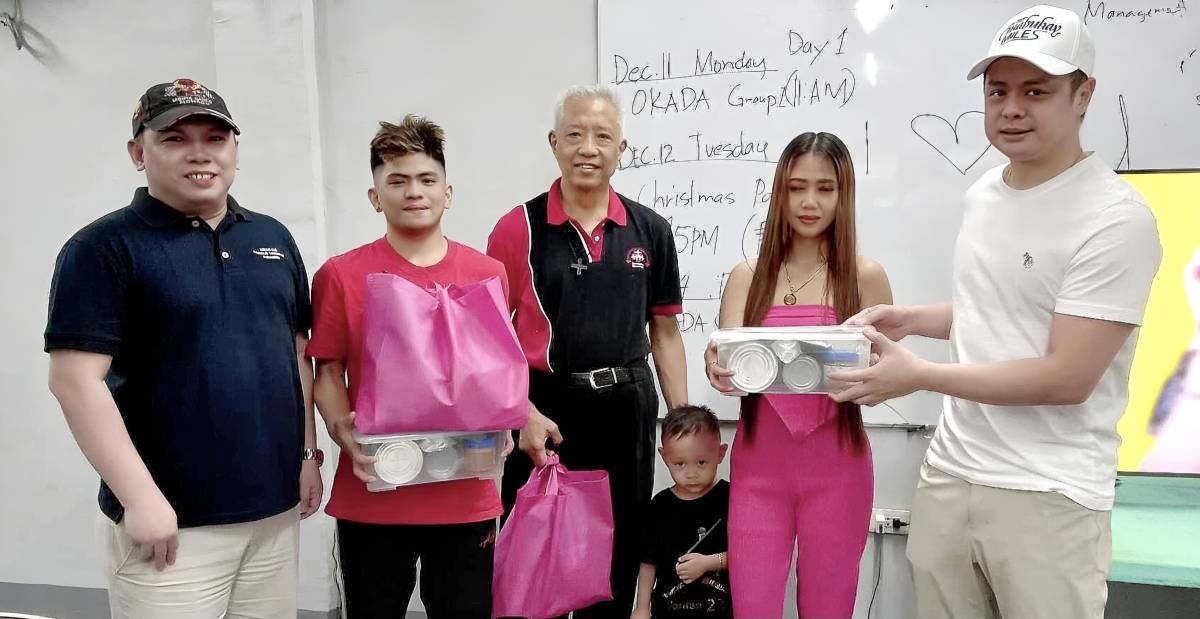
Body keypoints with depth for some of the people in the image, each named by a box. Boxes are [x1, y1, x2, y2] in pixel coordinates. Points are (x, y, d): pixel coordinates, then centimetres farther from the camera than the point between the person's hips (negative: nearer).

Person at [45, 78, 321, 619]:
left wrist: (308, 454, 9)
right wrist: (142, 498, -17)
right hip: (173, 520, -5)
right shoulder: (105, 247, -7)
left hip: (275, 509, 6)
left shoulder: (273, 238, 10)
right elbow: (76, 379, -13)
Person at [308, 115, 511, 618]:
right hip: (372, 494, -1)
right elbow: (328, 374, 1)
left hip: (466, 495, 1)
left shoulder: (488, 275, 4)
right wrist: (344, 434, -16)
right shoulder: (341, 275, -1)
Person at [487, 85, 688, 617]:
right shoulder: (519, 228, -5)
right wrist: (525, 414, -15)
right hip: (546, 412, -3)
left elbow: (664, 331, 10)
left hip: (628, 410, 3)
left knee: (619, 563, 15)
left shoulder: (651, 231, 4)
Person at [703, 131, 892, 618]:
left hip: (836, 465, -1)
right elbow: (728, 366, -2)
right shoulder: (747, 276, 4)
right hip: (758, 463, 1)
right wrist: (716, 367, -25)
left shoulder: (865, 276, -1)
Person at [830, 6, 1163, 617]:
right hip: (948, 473, 7)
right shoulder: (981, 194, 9)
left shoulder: (1117, 219, -15)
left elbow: (1067, 378, -19)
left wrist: (919, 374, -20)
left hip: (1048, 498, -6)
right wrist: (910, 318, 7)